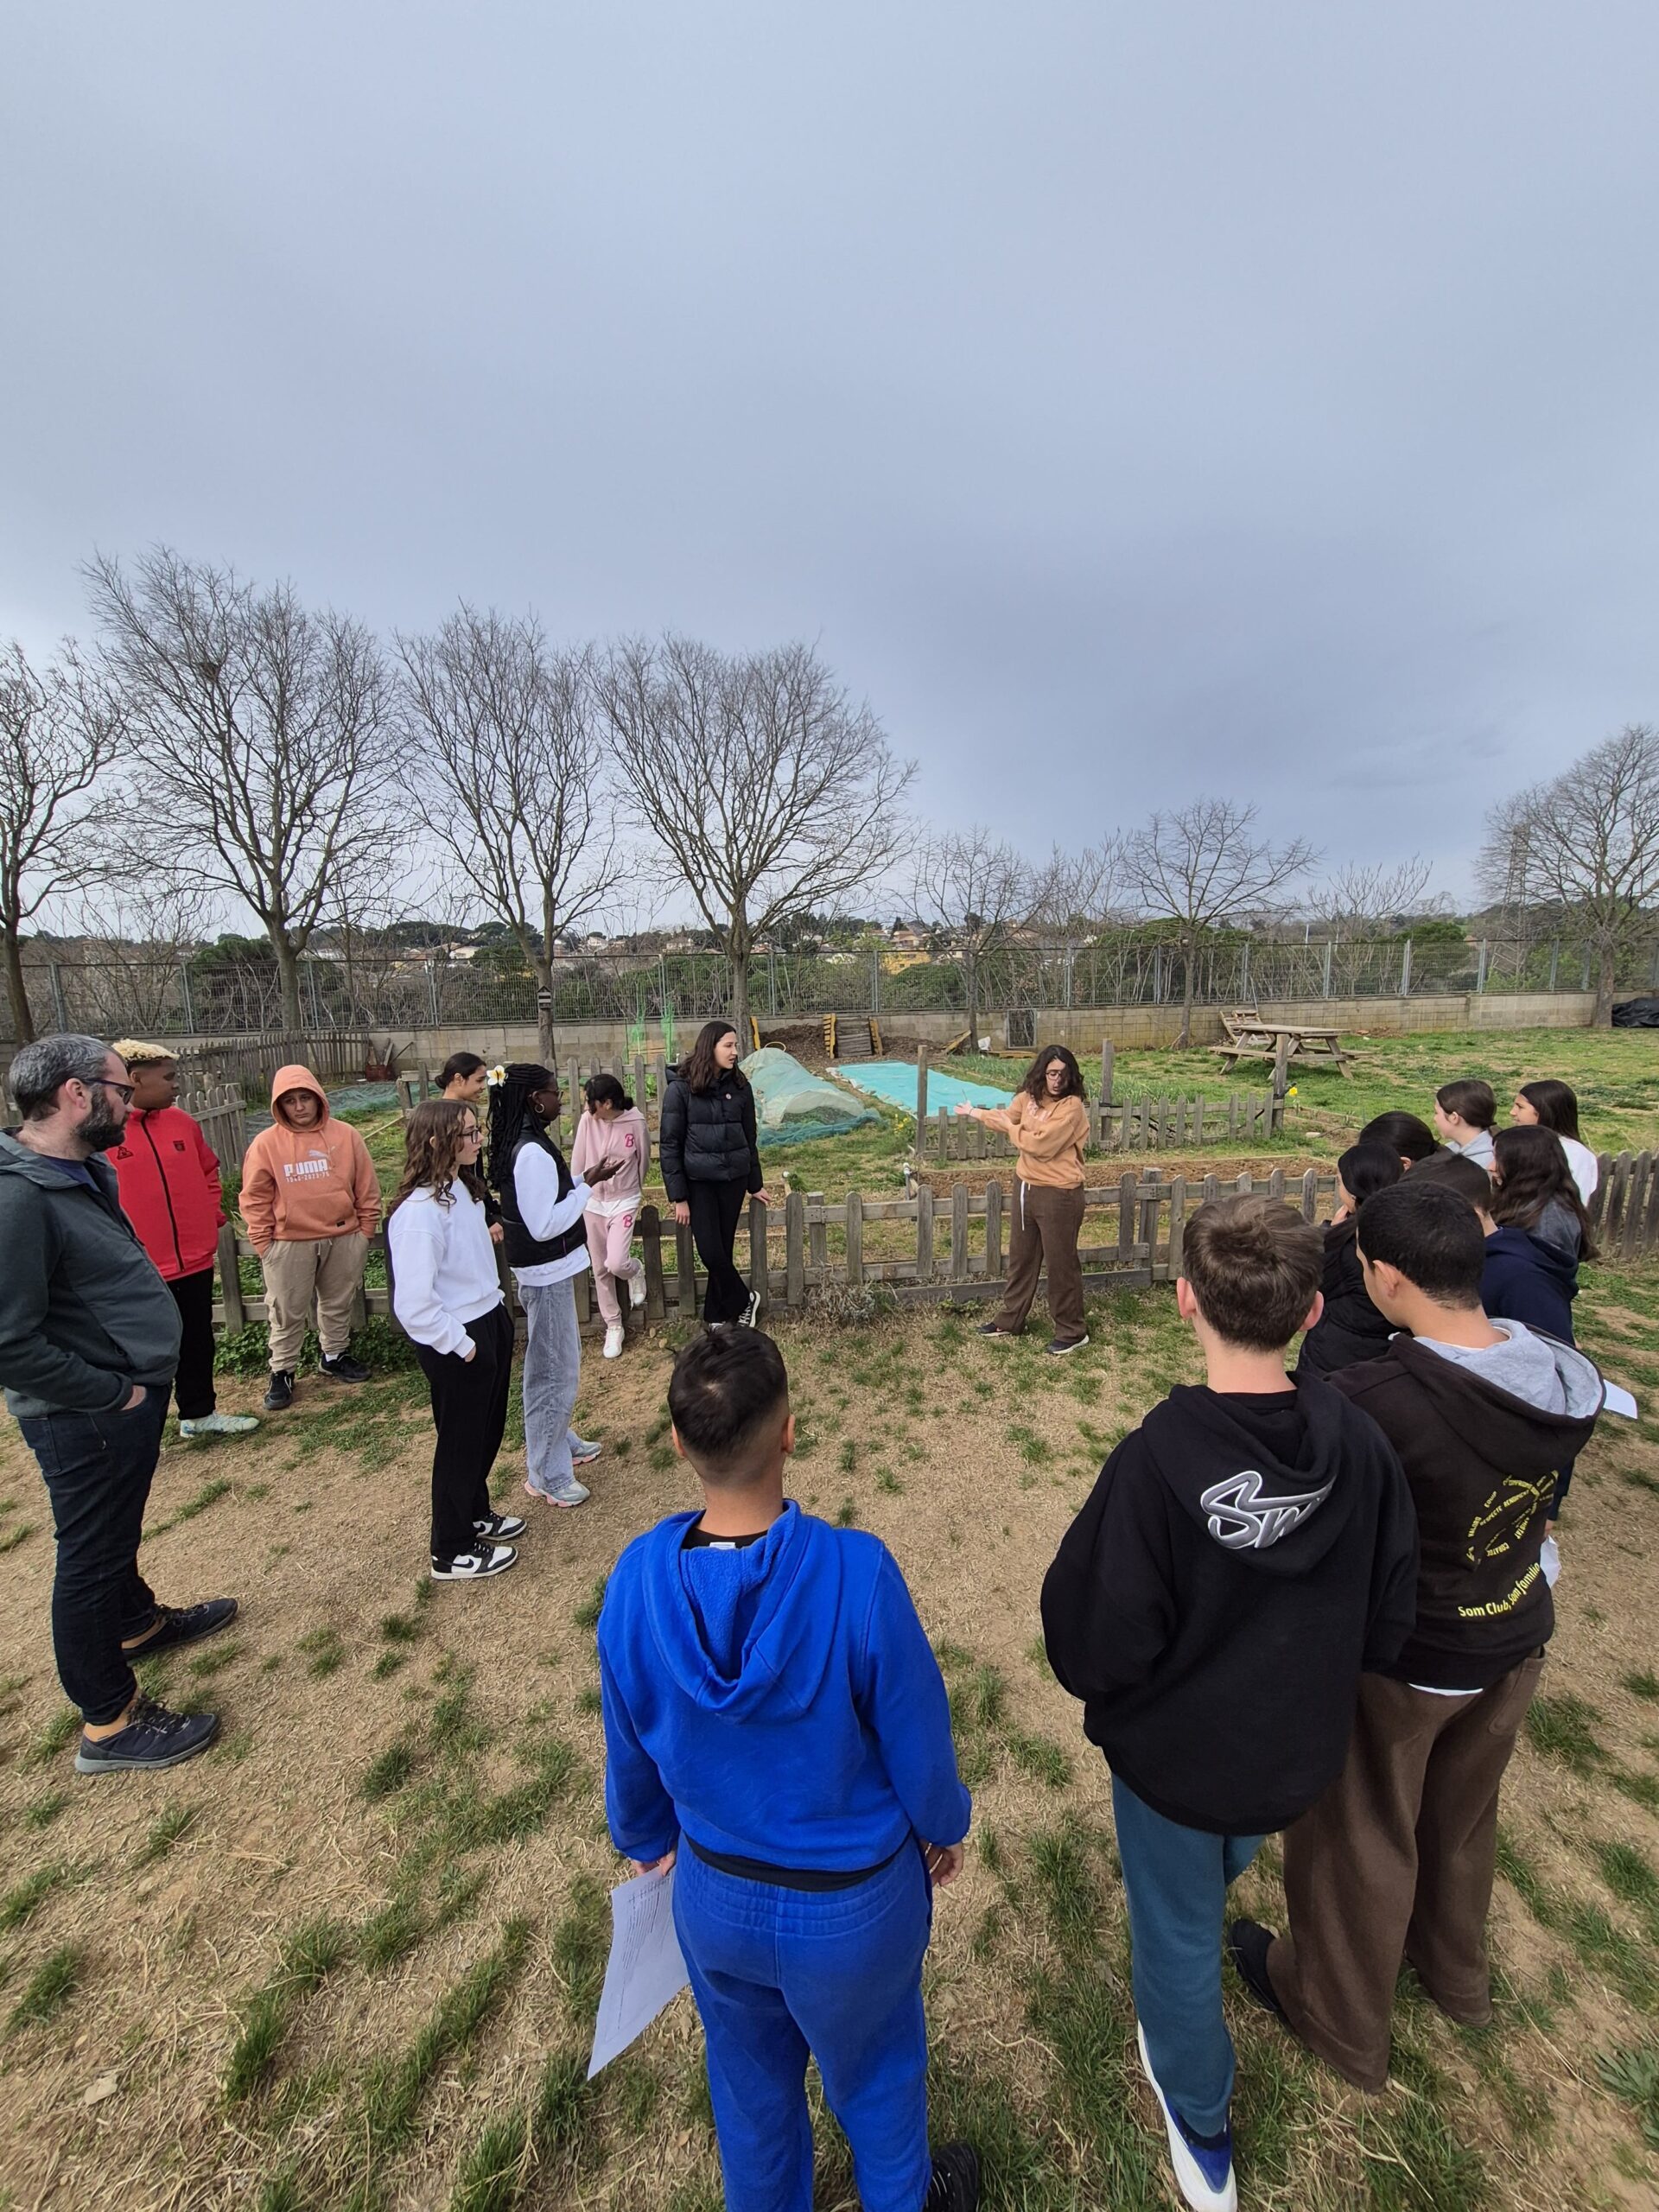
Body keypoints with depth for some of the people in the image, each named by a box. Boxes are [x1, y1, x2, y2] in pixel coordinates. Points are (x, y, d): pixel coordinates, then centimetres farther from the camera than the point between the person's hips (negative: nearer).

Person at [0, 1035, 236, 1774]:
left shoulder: (85, 1173, 4)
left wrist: (138, 1382, 12)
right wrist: (114, 1394, -18)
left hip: (129, 1394, 9)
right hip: (87, 1417, -9)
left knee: (116, 1533, 28)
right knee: (91, 1556, 9)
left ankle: (139, 1622, 51)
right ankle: (110, 1724, 27)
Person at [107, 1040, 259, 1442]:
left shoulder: (182, 1121, 5)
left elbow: (208, 1172, 17)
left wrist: (212, 1217, 7)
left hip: (195, 1260, 6)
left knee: (198, 1343, 18)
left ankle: (199, 1414, 35)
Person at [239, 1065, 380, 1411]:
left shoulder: (345, 1135, -3)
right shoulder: (266, 1144, -6)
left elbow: (367, 1188, 3)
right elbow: (255, 1199, -2)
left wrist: (366, 1228, 4)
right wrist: (263, 1242, -3)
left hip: (344, 1239, 2)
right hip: (288, 1245, -2)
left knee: (338, 1304, 18)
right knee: (287, 1314, 10)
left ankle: (334, 1356, 36)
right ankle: (281, 1372, 27)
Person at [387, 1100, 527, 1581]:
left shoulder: (463, 1190, 1)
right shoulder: (418, 1212, -27)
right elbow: (413, 1304, -27)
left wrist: (496, 1315, 12)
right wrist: (459, 1344, -17)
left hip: (491, 1324, 8)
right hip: (456, 1345, -8)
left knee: (487, 1430, 24)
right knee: (460, 1441, 11)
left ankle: (476, 1513, 47)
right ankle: (453, 1552, 32)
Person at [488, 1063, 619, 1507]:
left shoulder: (524, 1145, 6)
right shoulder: (533, 1153, -25)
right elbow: (544, 1225, -25)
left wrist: (583, 1184, 4)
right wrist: (588, 1188, -18)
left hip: (546, 1270, 10)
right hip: (547, 1274, -10)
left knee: (558, 1363, 24)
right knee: (555, 1371, 3)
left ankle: (561, 1442, 42)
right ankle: (547, 1474, 18)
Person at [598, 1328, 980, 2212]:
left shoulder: (636, 1579, -25)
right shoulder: (856, 1573, -36)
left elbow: (629, 1747, -7)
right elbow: (916, 1733, -19)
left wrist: (648, 1840, 14)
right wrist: (944, 1828, 3)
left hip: (716, 1897, 2)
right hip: (854, 1902, -2)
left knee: (750, 2072, 34)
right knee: (873, 2068, 31)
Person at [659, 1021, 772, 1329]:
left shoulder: (739, 1085, 1)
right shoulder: (681, 1087, -10)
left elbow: (749, 1137, 10)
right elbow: (669, 1144, -7)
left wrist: (755, 1184, 13)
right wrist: (678, 1196, -9)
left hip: (734, 1178, 3)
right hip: (699, 1181, -3)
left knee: (724, 1249, 8)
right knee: (711, 1253, -4)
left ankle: (717, 1315, 26)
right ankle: (744, 1300, 21)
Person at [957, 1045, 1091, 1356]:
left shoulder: (1072, 1106, -18)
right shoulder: (1029, 1097, 4)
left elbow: (1041, 1144, -24)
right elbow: (1006, 1117, 21)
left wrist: (1010, 1127, -12)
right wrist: (976, 1113, 22)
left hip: (1059, 1195, -8)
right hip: (1028, 1188, 8)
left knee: (1061, 1264, 4)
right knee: (1020, 1258, 19)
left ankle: (1072, 1333, 22)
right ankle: (1010, 1320, 35)